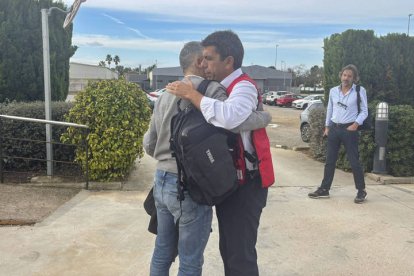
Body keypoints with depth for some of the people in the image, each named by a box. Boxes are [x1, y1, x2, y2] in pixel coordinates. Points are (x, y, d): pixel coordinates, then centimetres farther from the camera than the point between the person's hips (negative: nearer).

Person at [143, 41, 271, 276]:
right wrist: (265, 116, -12)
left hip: (162, 180, 8)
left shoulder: (165, 95, 12)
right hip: (191, 186, -8)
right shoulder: (210, 89, -11)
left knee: (162, 253, 21)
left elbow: (149, 144, 15)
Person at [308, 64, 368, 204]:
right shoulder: (333, 91, 7)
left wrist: (356, 124, -17)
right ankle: (324, 189, 17)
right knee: (330, 161, 8)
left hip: (349, 129, -4)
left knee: (354, 161, 0)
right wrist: (327, 126, 14)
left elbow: (364, 111, -3)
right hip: (334, 128, 4)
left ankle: (361, 191, 15)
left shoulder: (360, 91, -4)